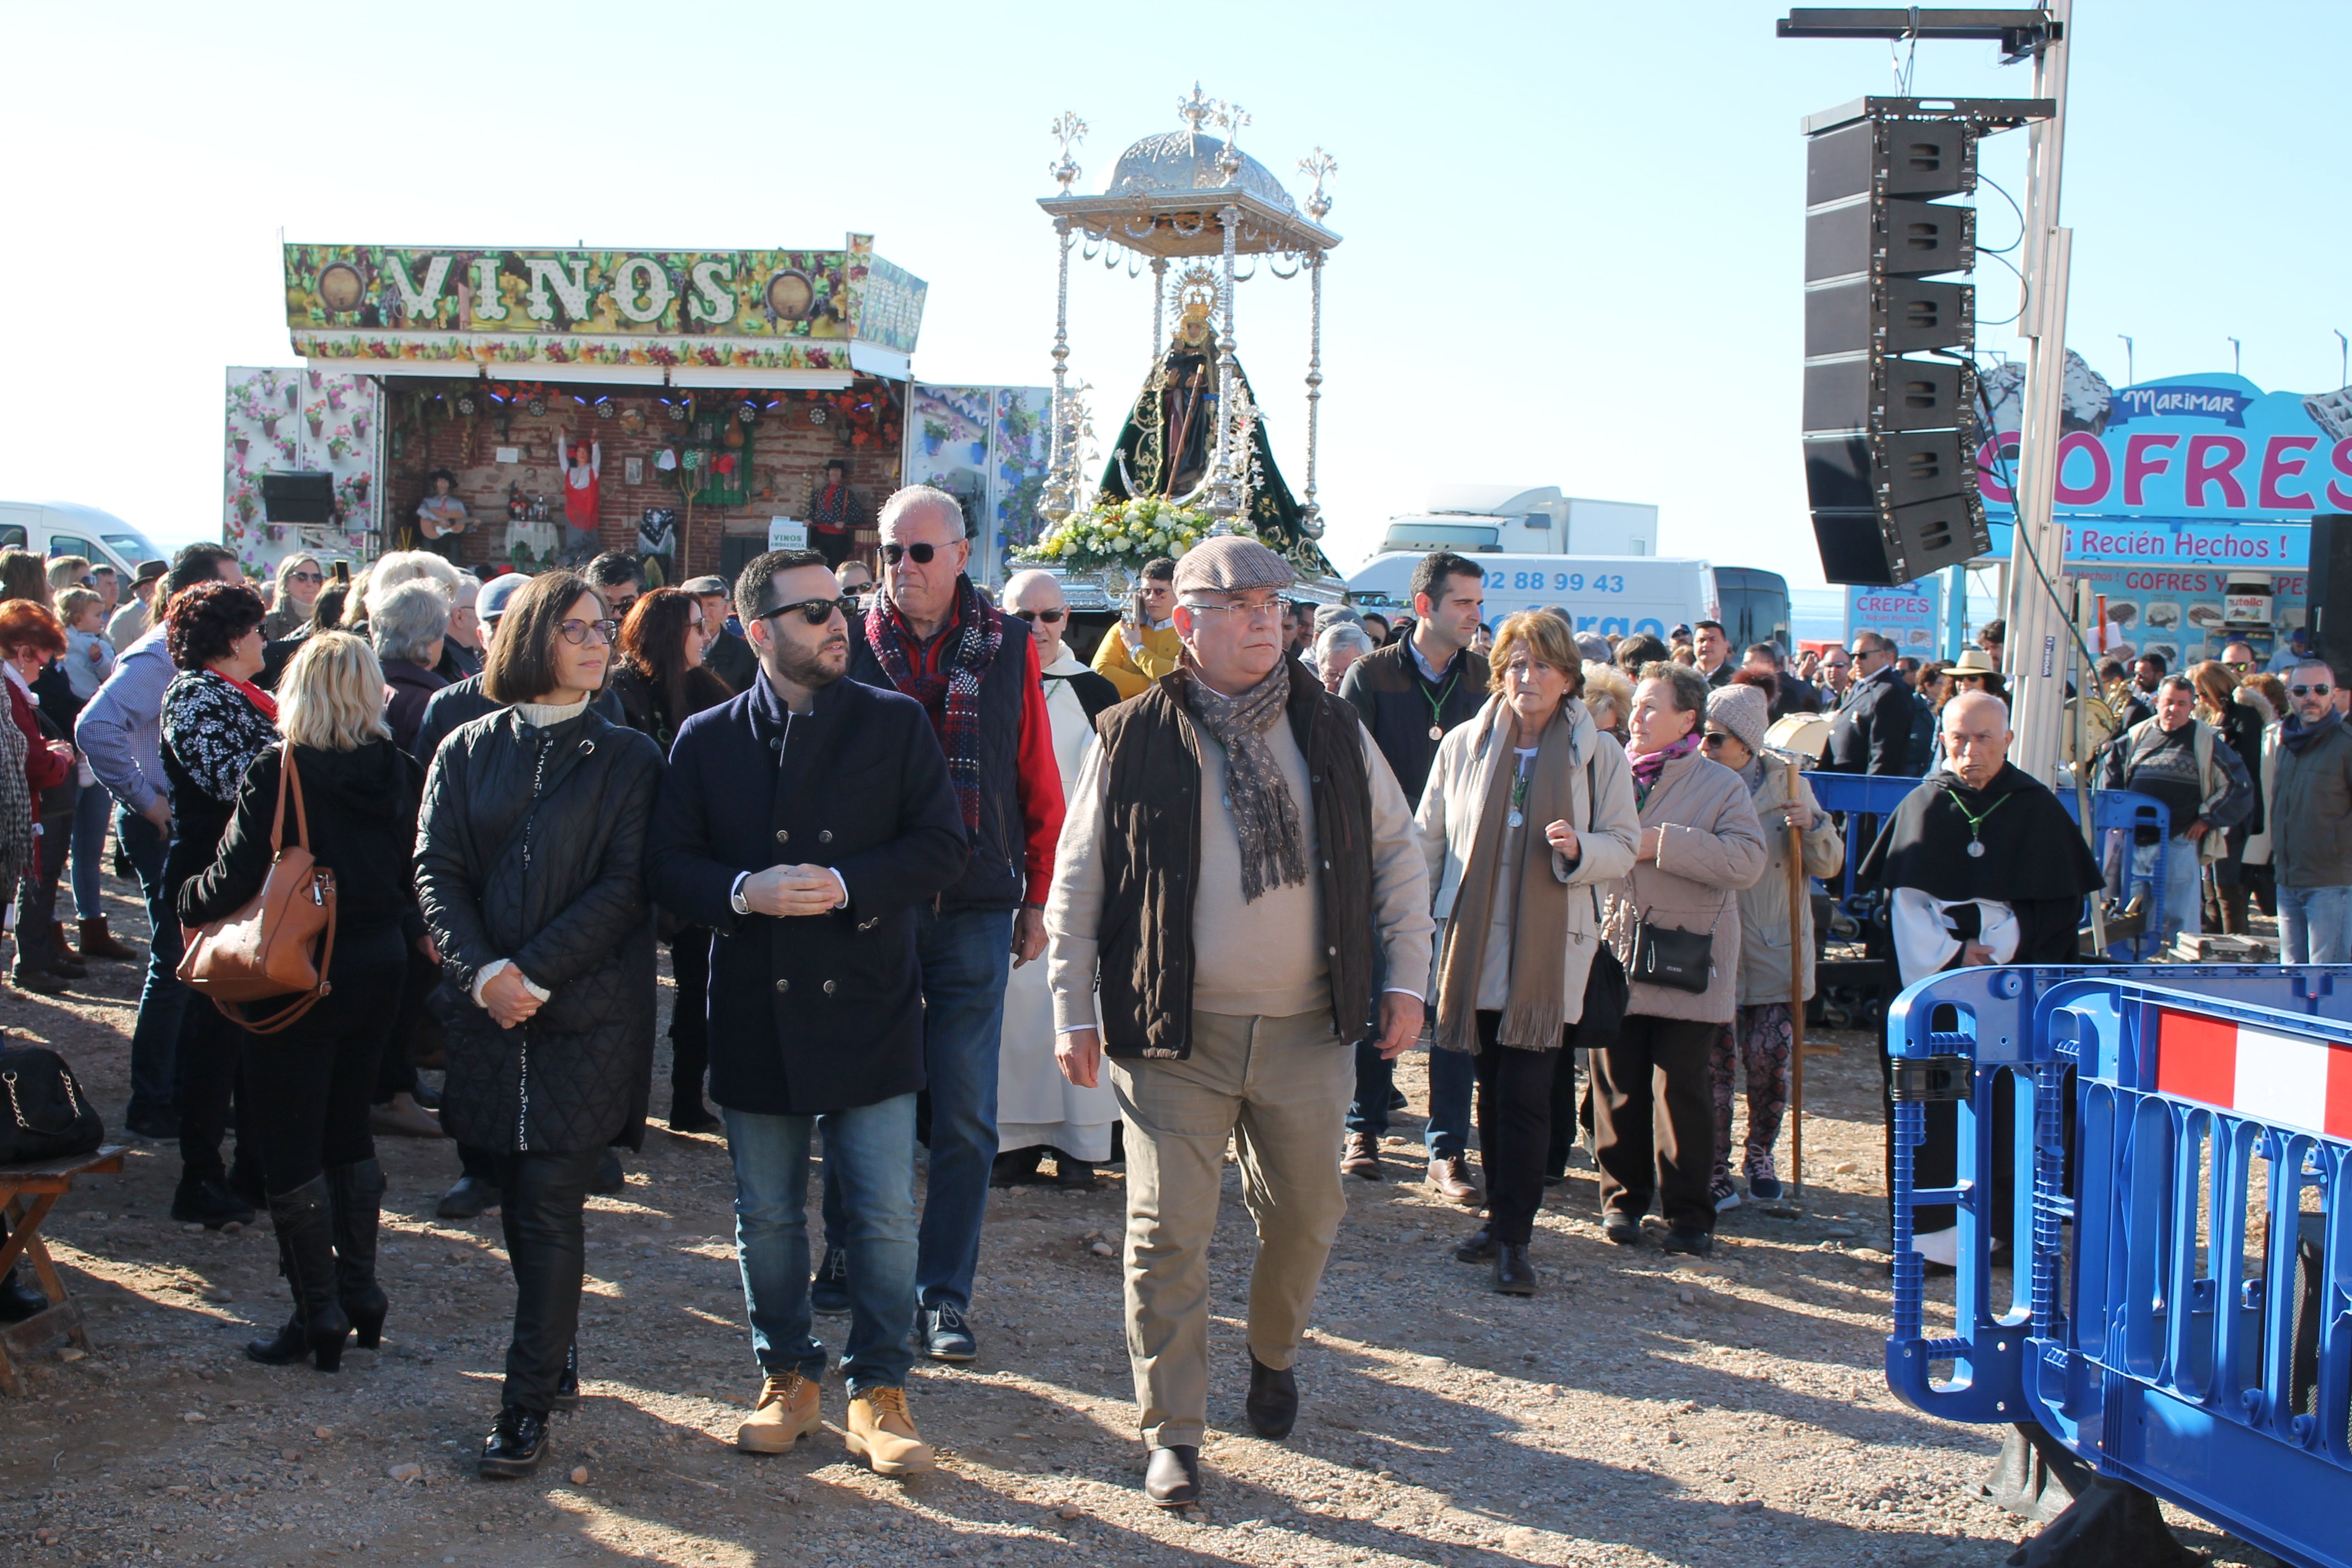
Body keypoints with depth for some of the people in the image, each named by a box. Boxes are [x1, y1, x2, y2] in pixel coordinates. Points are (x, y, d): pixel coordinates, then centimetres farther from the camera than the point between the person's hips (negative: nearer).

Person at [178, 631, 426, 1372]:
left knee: (291, 1147, 4)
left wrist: (189, 898, 6)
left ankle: (318, 1318, 7)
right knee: (349, 1130, 19)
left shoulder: (278, 772, -15)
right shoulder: (400, 771, 0)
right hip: (379, 969, 6)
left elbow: (234, 879, -14)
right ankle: (361, 1295, 24)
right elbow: (416, 874, 7)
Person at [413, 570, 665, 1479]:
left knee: (550, 1210, -5)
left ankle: (528, 1406, 3)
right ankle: (555, 1361, 29)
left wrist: (534, 975, -15)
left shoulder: (627, 759, 0)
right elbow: (436, 872, 1)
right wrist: (482, 971, -14)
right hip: (490, 1013, 3)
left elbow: (623, 887, -7)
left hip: (588, 1012, -3)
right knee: (520, 1206, 12)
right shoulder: (468, 752, 8)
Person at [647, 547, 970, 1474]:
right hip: (755, 1015, 2)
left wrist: (847, 886, -17)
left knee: (885, 1214, 0)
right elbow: (670, 866, 2)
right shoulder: (707, 740, 5)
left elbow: (942, 846, -3)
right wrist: (743, 892, -17)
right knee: (767, 1217, 12)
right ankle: (787, 1378, 30)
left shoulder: (896, 725, 2)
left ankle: (879, 1391, 14)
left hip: (869, 1009, -1)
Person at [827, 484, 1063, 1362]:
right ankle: (848, 1254, 30)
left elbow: (1039, 787, 7)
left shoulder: (1007, 649, 4)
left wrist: (1036, 899, 5)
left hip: (975, 910, 0)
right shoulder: (851, 644, 2)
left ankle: (943, 1293, 9)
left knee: (965, 1114, 0)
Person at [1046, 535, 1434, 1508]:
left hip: (1308, 1029, 3)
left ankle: (1274, 1356, 44)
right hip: (1175, 1034, -3)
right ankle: (1172, 1434, 12)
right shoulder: (1134, 738, -3)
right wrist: (1074, 1010, -3)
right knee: (1169, 1232, -1)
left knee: (1306, 1216, 15)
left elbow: (1399, 854, 12)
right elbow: (1078, 880, 1)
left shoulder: (1333, 731, 6)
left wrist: (1405, 980, 5)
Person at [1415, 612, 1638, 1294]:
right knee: (1492, 1089, 11)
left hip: (1550, 949, -2)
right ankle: (1504, 1217, 25)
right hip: (1474, 943, 3)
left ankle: (1514, 1237, 1)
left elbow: (1624, 846, 3)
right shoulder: (1463, 744, 5)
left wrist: (1579, 849, -18)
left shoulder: (1599, 754, 1)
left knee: (1526, 1095, -6)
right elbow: (1429, 838, 11)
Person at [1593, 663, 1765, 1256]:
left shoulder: (1721, 786, 0)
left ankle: (1689, 1212, 9)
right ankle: (1623, 1198, 19)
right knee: (1617, 1086, 6)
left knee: (1682, 1089, 0)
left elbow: (1746, 861, -14)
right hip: (1616, 957, 4)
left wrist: (1661, 844, -17)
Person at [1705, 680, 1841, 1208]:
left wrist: (1813, 826, -13)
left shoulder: (1788, 786, 1)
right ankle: (1715, 1169, 13)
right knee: (1715, 1063, -1)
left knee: (1770, 1058, 2)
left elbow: (1827, 865, 4)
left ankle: (1759, 1154, 26)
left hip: (1773, 949, 1)